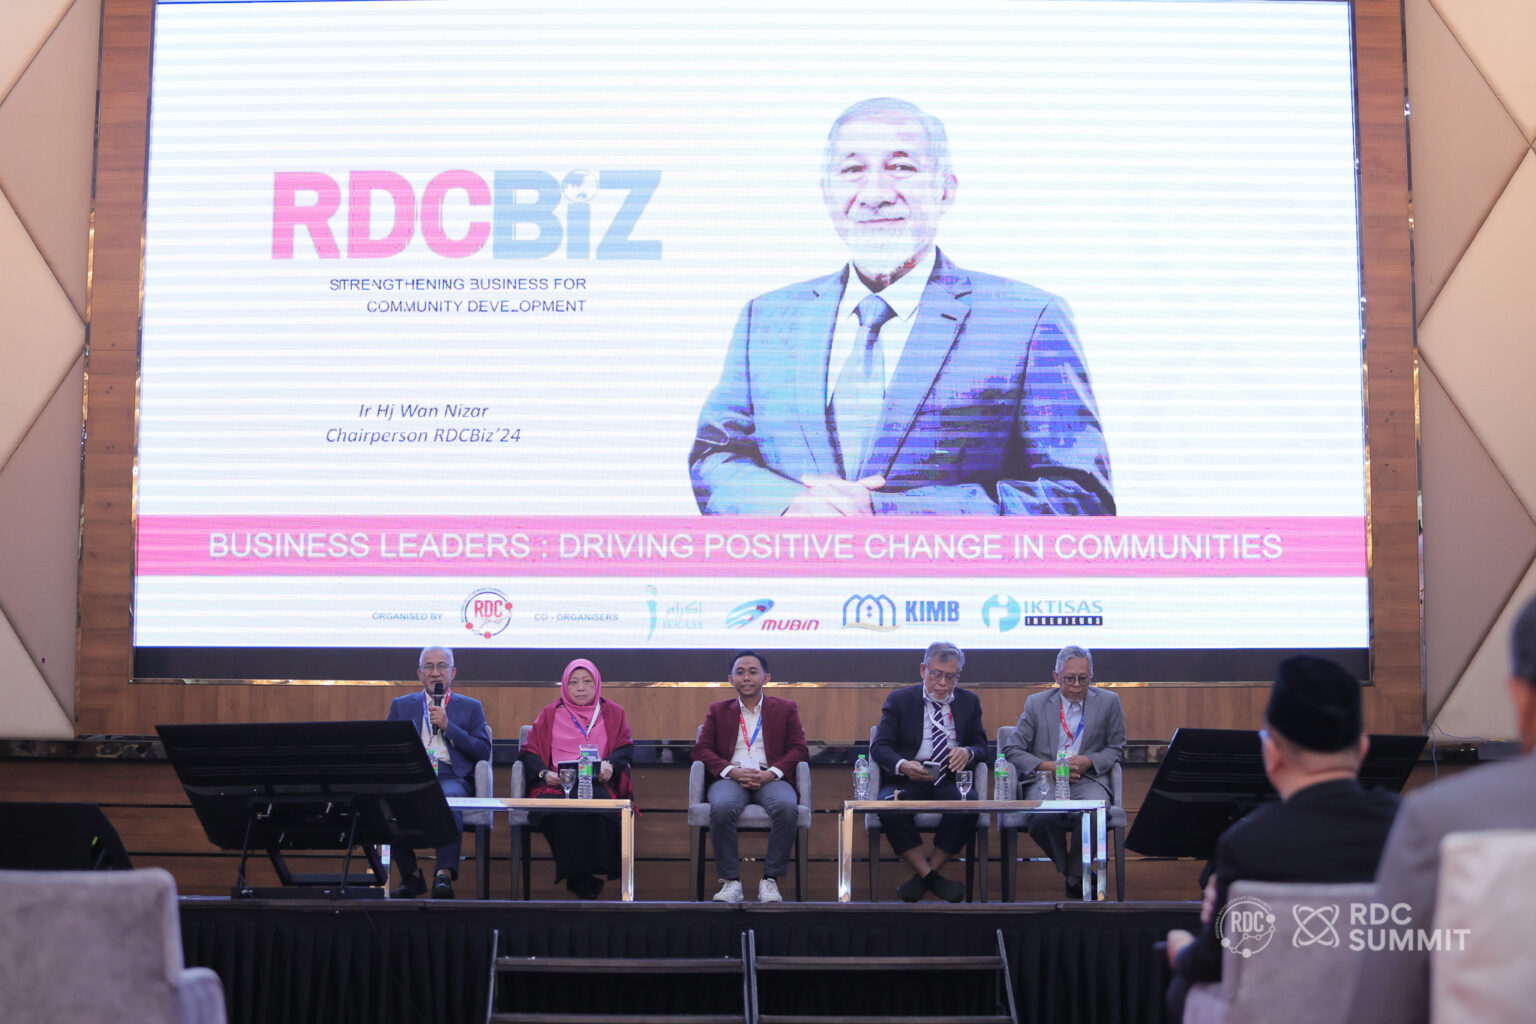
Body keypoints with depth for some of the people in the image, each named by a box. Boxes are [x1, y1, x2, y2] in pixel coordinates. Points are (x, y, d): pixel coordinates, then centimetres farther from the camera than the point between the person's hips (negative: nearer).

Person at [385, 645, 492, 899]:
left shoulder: (470, 707, 20)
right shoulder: (401, 706, 24)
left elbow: (483, 752, 8)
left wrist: (448, 726, -2)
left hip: (451, 777, -1)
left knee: (449, 799, -38)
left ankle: (444, 874, -44)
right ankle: (411, 876, -18)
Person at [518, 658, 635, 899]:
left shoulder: (612, 713, 23)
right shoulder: (550, 714, 23)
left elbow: (627, 749, 13)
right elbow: (529, 752, 15)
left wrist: (610, 764, -10)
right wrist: (544, 773, -6)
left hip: (598, 784, 0)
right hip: (558, 784, 0)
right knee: (561, 808, -37)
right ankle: (581, 879, -32)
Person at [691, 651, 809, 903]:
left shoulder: (785, 709, 19)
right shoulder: (718, 710, 21)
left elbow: (799, 749, 9)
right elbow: (701, 749, 10)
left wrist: (771, 773, -10)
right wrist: (732, 771, -9)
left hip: (770, 778, 0)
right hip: (730, 778, 0)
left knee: (786, 808, -35)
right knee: (722, 808, -36)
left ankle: (770, 880, -24)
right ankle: (731, 881, -26)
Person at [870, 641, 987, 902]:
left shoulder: (969, 702, 14)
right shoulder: (899, 700, 6)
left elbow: (982, 747, 13)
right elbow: (879, 746, 0)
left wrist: (968, 752, -14)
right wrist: (902, 765, -23)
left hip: (949, 782, 1)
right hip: (906, 781, -1)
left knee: (969, 802, -33)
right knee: (888, 805, -35)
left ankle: (924, 875, -16)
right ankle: (932, 878, -21)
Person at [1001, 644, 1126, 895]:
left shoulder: (1108, 702, 12)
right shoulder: (1036, 703, 12)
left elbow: (1116, 749, 14)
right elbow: (1011, 750, 8)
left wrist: (1089, 761, -7)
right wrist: (1047, 766, -9)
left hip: (1088, 779, 0)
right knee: (1042, 818, -34)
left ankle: (1075, 878, -8)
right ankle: (1070, 870, -5)